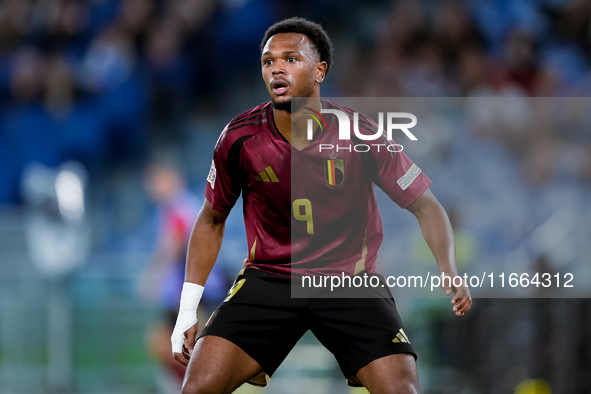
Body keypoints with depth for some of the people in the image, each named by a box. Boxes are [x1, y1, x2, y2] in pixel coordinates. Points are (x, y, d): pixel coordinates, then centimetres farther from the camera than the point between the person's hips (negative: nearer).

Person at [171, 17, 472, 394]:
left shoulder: (361, 135, -11)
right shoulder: (240, 138, -7)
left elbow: (425, 205, -4)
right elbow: (212, 219, 8)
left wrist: (449, 271, -23)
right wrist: (187, 311, 4)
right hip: (267, 277, 1)